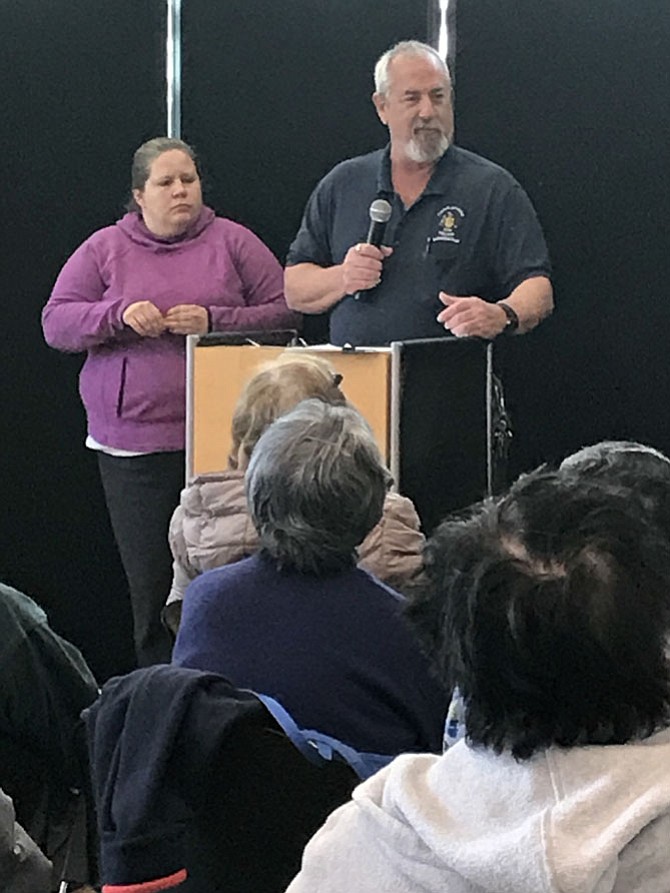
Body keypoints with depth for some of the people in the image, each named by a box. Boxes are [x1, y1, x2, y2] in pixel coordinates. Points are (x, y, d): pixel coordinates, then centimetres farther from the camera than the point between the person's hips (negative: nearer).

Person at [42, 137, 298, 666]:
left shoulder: (232, 242, 7)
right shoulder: (104, 250, 9)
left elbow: (284, 313, 4)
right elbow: (56, 323, 5)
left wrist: (214, 321, -10)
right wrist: (119, 315, -12)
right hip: (132, 446, 1)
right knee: (150, 583, 2)